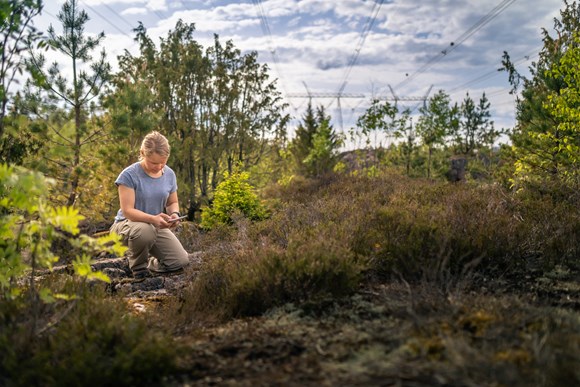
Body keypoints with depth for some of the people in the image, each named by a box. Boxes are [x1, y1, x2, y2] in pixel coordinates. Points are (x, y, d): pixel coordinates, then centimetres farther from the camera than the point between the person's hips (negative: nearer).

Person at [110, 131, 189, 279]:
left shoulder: (169, 174, -1)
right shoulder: (129, 175, -18)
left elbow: (172, 202, 11)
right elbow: (127, 211, -22)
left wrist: (174, 214, -15)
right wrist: (153, 218, -39)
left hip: (157, 227, 5)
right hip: (128, 223, -4)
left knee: (180, 261, -15)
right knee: (145, 231, -42)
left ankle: (150, 263, 21)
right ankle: (138, 267, -7)